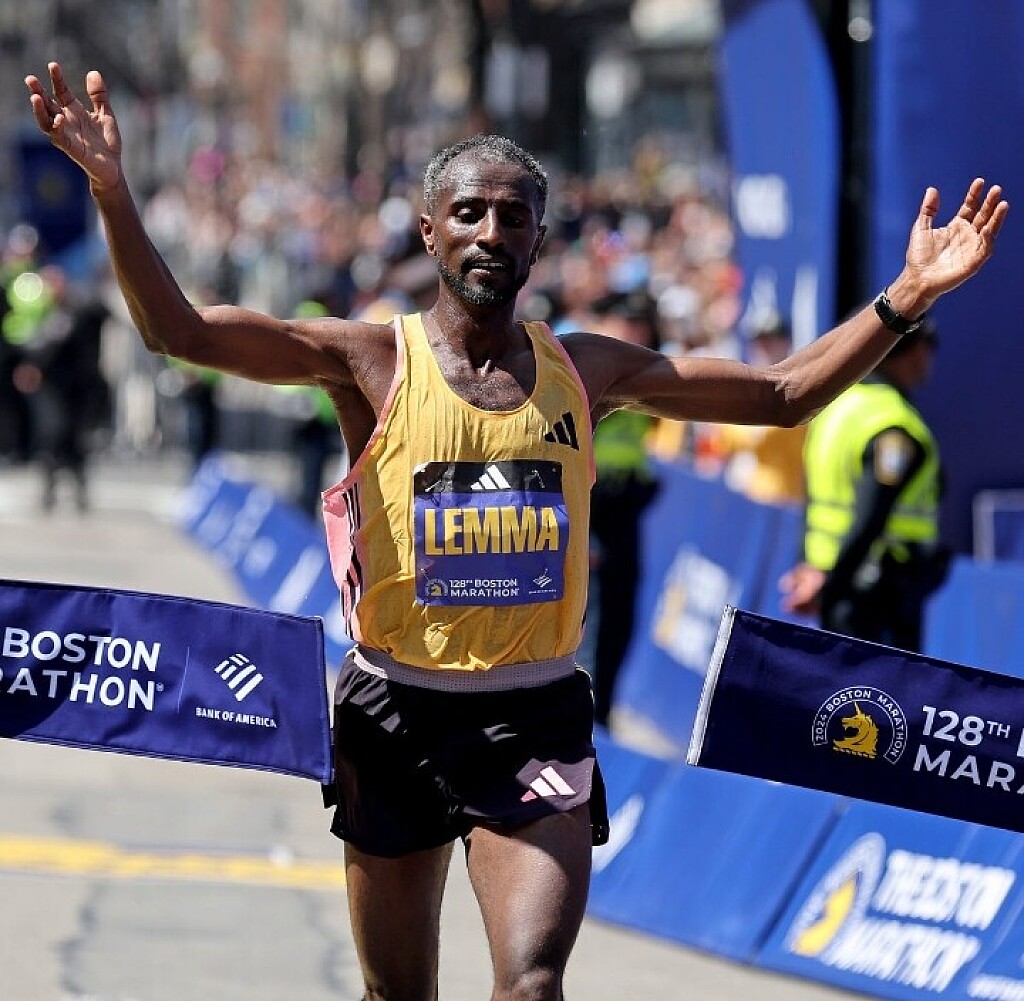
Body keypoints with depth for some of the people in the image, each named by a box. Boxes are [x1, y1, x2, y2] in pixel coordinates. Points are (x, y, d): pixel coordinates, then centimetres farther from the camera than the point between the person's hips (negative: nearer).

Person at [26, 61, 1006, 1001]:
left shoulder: (589, 369, 5)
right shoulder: (371, 361, -4)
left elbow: (784, 393, 10)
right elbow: (177, 328, -13)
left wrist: (904, 299, -1)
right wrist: (111, 188, -26)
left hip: (536, 719, 1)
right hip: (397, 714, 0)